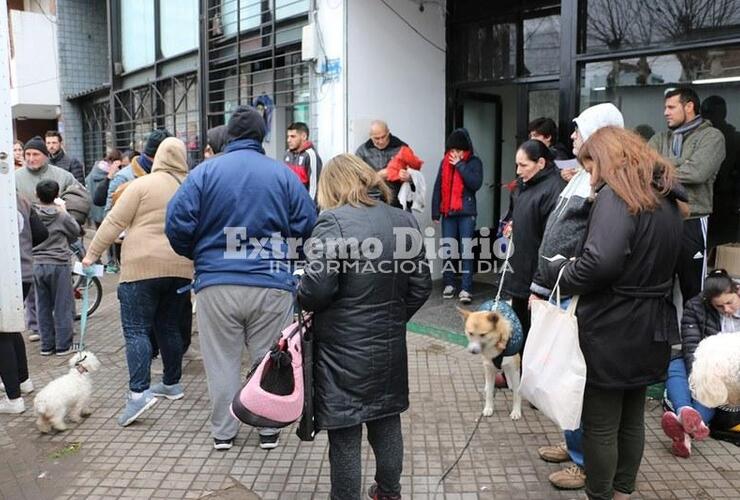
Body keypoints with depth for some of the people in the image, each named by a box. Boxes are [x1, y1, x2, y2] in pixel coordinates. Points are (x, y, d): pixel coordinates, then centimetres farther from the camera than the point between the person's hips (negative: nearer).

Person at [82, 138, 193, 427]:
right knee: (169, 327, 17)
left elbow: (114, 222, -6)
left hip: (144, 268, -5)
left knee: (136, 329, -4)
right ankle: (172, 384, 24)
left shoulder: (143, 185, -5)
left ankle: (139, 392, -14)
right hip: (181, 270, 5)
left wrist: (93, 254, 3)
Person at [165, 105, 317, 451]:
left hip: (216, 284, 0)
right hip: (272, 284, 0)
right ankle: (269, 430, 25)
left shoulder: (205, 171, -1)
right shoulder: (282, 173, 0)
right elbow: (308, 225, 1)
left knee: (222, 361, 14)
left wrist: (196, 254, 14)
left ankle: (223, 432, 24)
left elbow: (177, 224, -5)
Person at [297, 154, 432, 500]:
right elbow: (421, 286, 6)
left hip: (343, 351, -6)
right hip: (389, 345, 6)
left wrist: (301, 297, 1)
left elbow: (316, 290, -21)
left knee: (345, 435, 7)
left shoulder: (334, 221, -15)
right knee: (386, 423, 20)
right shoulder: (405, 220, 3)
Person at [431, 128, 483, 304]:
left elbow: (476, 184, -15)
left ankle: (466, 289, -6)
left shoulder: (474, 162, -1)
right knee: (448, 249, 6)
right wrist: (435, 212, 5)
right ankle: (449, 284, 17)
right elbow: (438, 188, 9)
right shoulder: (445, 162, 8)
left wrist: (460, 165, -14)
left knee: (466, 250, -5)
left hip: (467, 213, -3)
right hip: (448, 212, 4)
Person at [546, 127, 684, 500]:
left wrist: (560, 273, -17)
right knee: (632, 419, 21)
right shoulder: (667, 199, 10)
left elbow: (602, 262, -33)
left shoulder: (616, 196, -18)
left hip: (609, 332, -9)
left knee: (601, 426, 8)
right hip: (650, 329, 9)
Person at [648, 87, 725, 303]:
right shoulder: (660, 138, 13)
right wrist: (681, 163, -13)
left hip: (691, 223, -5)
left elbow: (697, 172, -19)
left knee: (692, 289, 7)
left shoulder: (711, 136, -2)